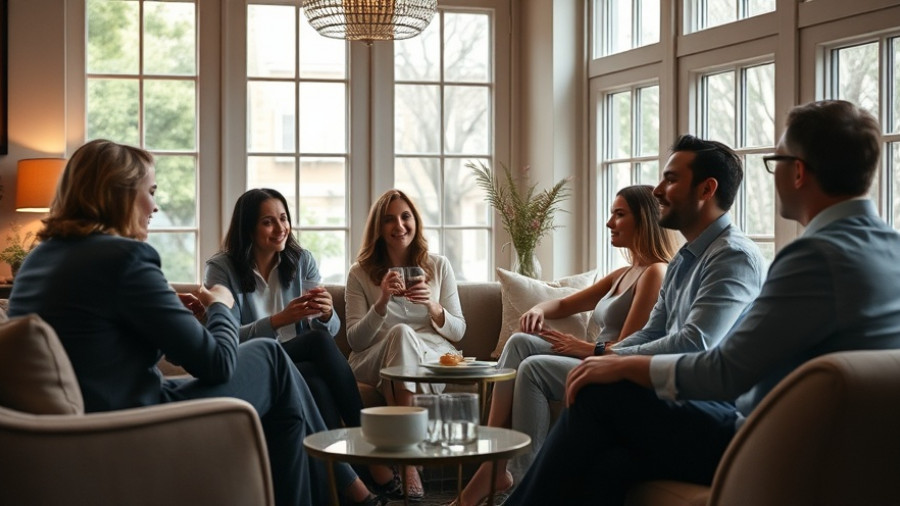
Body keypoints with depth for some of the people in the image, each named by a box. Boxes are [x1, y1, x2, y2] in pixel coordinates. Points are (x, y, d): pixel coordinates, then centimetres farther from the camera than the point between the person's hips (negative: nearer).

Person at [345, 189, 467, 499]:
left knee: (402, 336, -35)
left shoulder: (439, 267, 11)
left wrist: (432, 306, -12)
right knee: (400, 333, -35)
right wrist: (382, 302, -15)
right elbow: (355, 341, 0)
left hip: (433, 361, 1)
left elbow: (458, 331, 9)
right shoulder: (360, 273, 6)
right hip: (374, 364, 0)